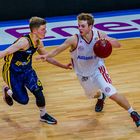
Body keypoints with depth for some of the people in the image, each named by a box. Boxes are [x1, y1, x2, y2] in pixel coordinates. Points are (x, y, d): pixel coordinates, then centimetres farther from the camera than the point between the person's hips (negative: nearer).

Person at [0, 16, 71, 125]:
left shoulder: (39, 43, -4)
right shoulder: (24, 42, -31)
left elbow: (48, 58, 14)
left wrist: (63, 66, 14)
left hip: (27, 70, 7)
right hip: (13, 72, -7)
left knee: (38, 91, -5)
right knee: (23, 100, -1)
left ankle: (44, 115, 17)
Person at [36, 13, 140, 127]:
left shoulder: (99, 35, -22)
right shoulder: (74, 40, -27)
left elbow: (118, 45, -14)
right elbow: (57, 50, -19)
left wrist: (108, 40, -35)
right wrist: (46, 56, -37)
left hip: (97, 69, -2)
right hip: (83, 74, 2)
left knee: (112, 94, -14)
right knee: (92, 94, 26)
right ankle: (101, 97, 65)